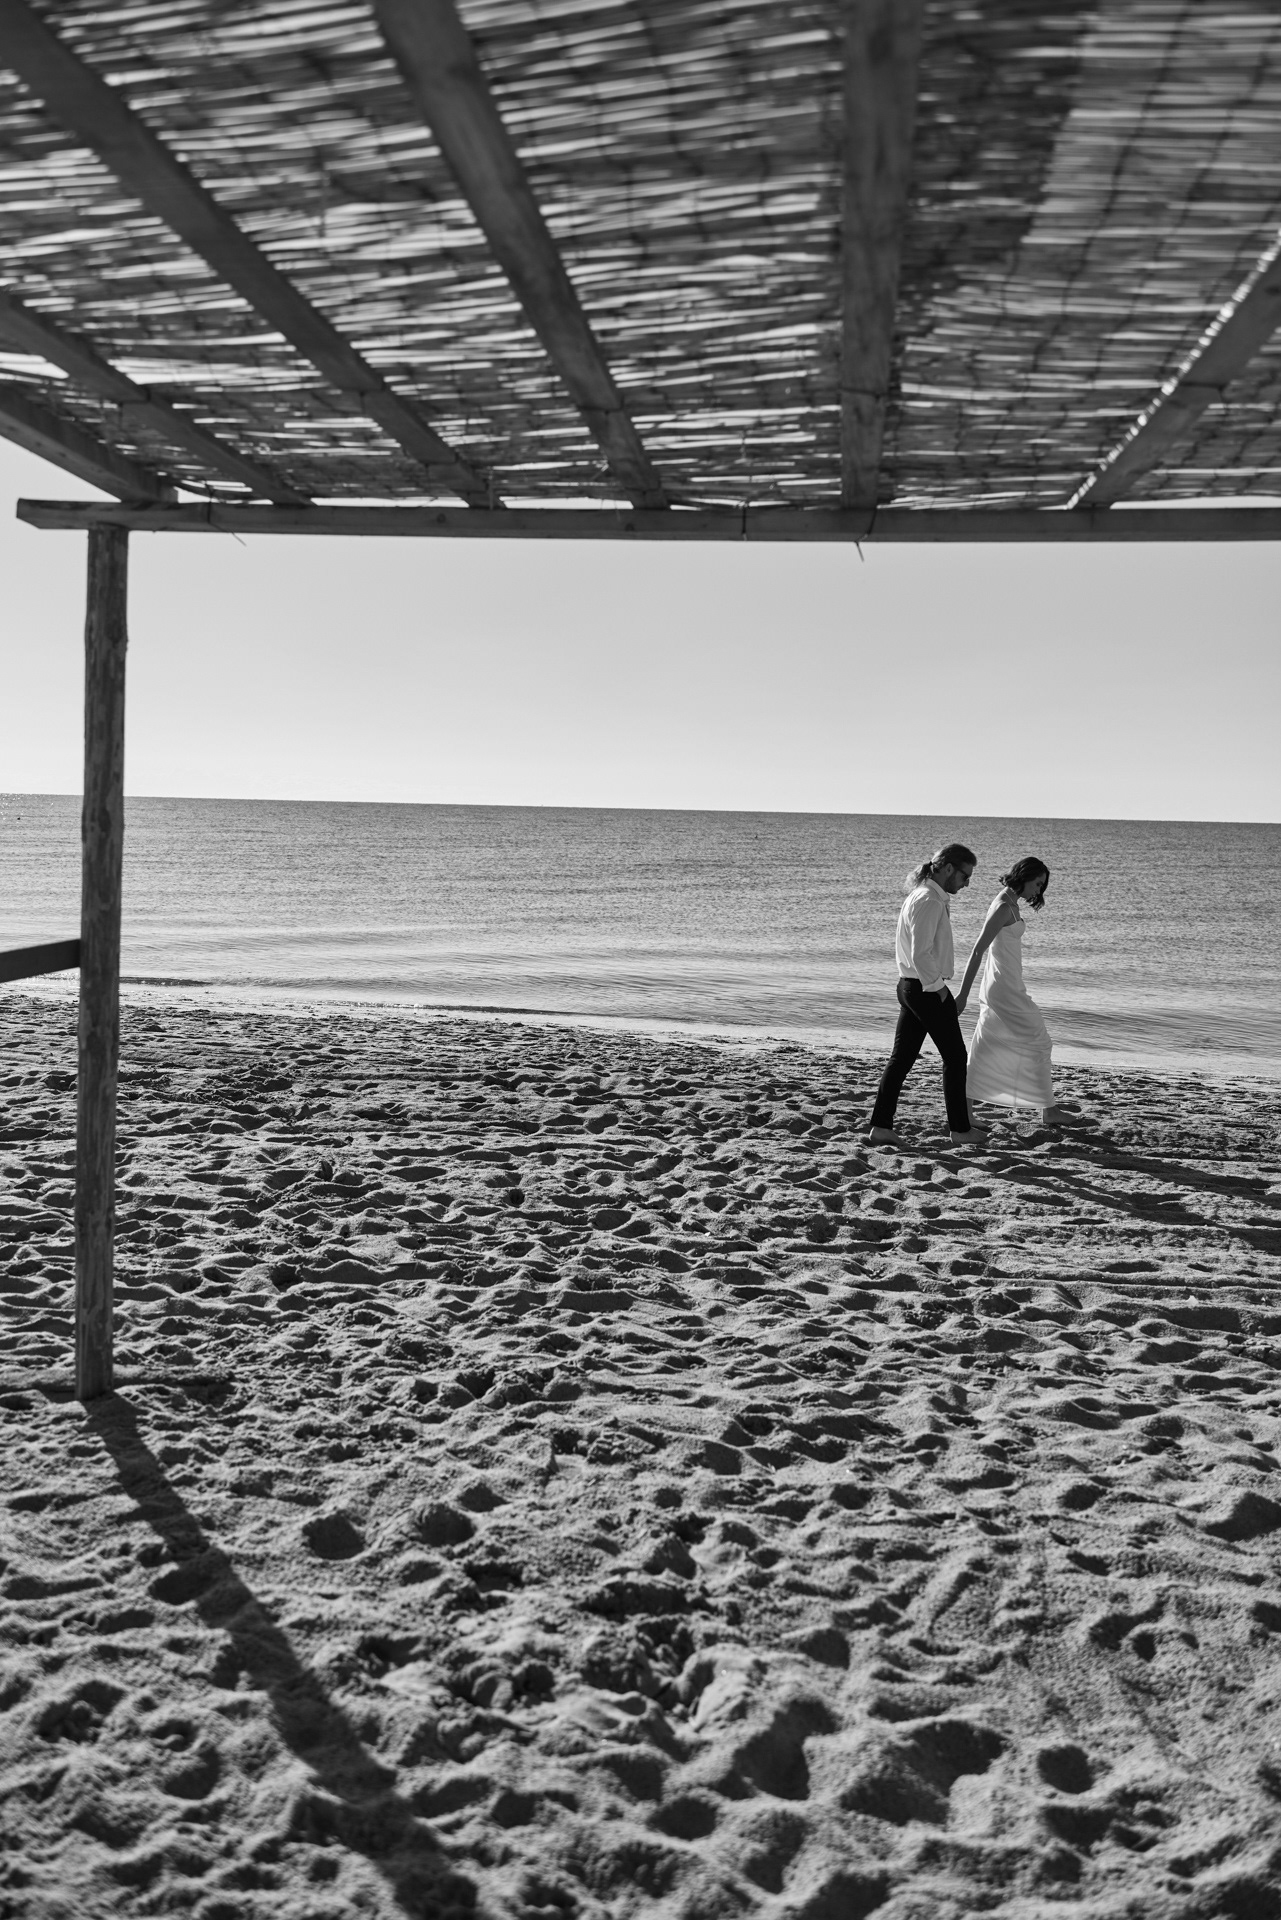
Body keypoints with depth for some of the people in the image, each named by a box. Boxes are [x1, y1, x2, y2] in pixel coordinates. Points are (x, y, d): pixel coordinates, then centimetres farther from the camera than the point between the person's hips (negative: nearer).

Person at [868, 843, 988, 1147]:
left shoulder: (921, 895, 14)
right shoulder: (929, 902, -18)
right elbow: (921, 954, -24)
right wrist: (937, 986, -14)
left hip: (910, 985, 10)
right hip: (927, 989, -10)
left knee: (901, 1058, 8)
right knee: (955, 1057, 3)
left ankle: (881, 1127, 8)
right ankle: (960, 1130, 12)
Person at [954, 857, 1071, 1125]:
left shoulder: (1009, 904, 12)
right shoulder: (1004, 908, -17)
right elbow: (978, 951, -21)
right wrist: (963, 995, -22)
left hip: (998, 988, 10)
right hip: (1005, 989, -10)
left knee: (986, 1048, 10)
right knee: (1039, 1042, 2)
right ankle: (1048, 1110, 10)